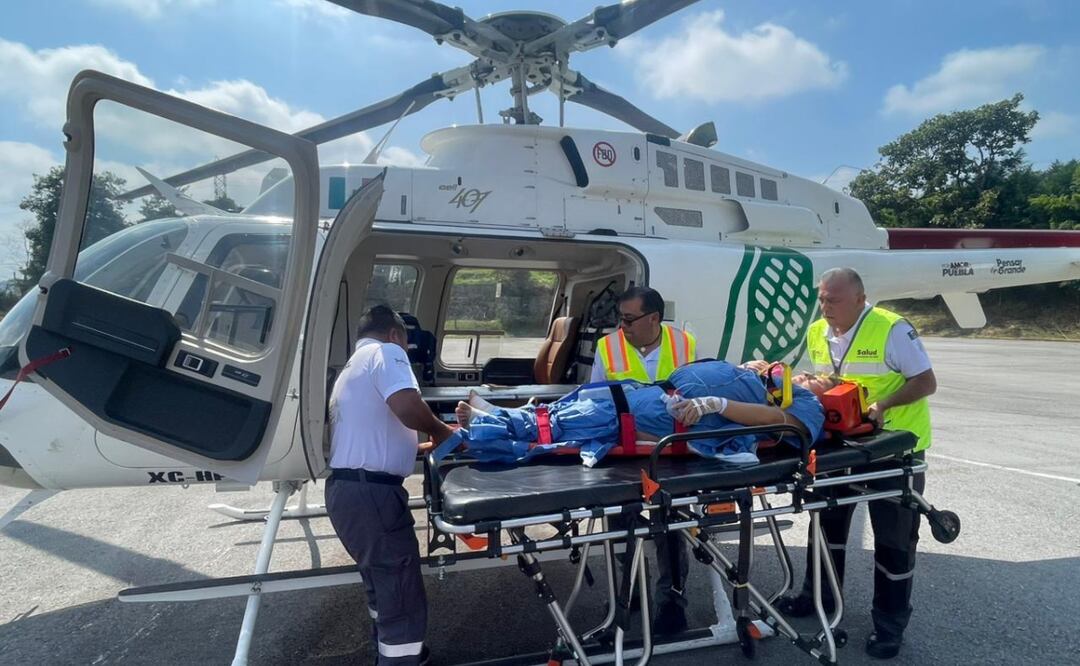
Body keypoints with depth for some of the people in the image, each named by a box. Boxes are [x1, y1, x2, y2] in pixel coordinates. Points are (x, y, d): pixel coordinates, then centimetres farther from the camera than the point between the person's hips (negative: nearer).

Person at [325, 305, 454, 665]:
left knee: (383, 584, 28)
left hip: (346, 489, 11)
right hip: (371, 491, -10)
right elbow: (407, 407, -24)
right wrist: (441, 432, -5)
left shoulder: (351, 368, 24)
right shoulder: (385, 352, -5)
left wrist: (427, 444, 30)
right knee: (403, 600, -3)